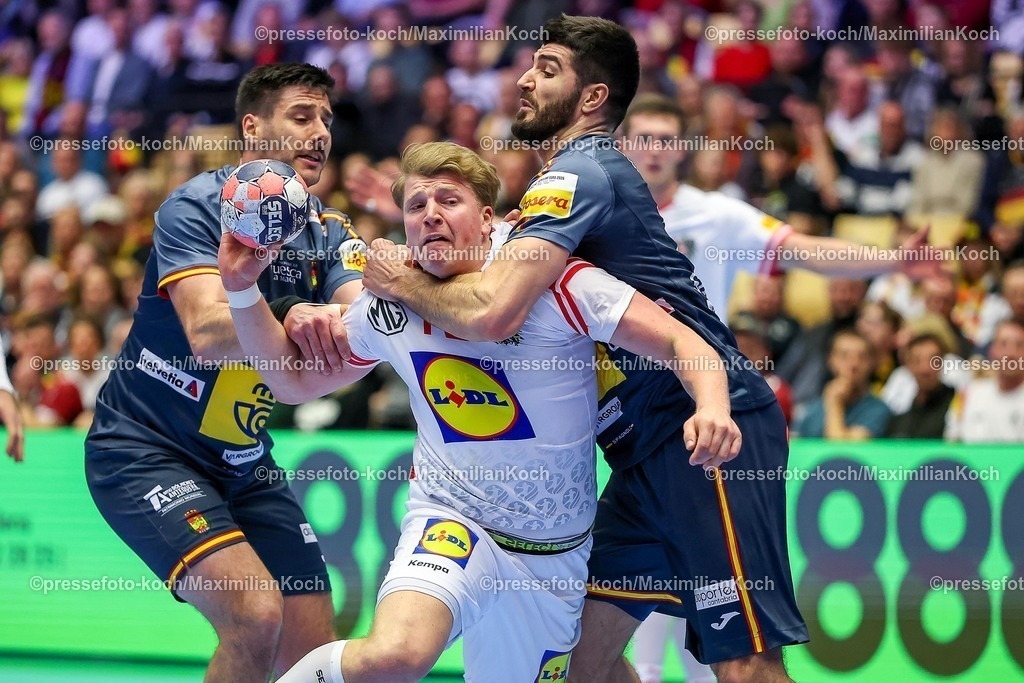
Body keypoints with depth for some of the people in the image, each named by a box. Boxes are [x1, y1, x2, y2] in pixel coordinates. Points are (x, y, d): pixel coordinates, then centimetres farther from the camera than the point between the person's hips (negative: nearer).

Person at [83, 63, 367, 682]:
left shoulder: (328, 233, 5)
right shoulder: (198, 206, -14)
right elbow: (207, 335, -29)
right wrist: (289, 322, -47)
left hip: (243, 464, 7)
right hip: (145, 450, -7)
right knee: (256, 615, -26)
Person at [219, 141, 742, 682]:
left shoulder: (550, 283, -14)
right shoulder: (388, 307, -2)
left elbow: (684, 344, -16)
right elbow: (293, 380, 14)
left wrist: (712, 408, -37)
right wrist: (242, 288, 1)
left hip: (554, 556, 1)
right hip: (448, 522, -1)